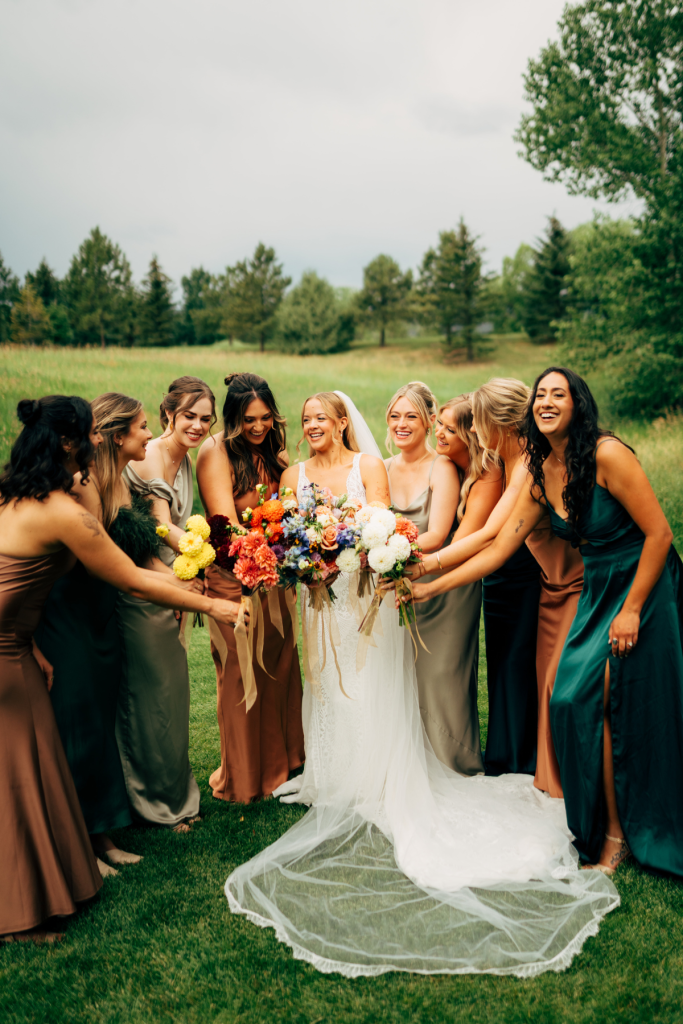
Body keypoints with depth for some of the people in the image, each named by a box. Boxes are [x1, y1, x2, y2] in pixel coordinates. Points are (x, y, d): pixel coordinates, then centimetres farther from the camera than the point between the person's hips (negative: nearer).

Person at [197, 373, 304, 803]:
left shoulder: (272, 450, 7)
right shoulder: (216, 453, -14)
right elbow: (227, 525, -20)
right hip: (233, 578, -6)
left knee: (281, 666, 14)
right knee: (241, 675, 6)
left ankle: (282, 761, 34)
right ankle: (245, 779, 24)